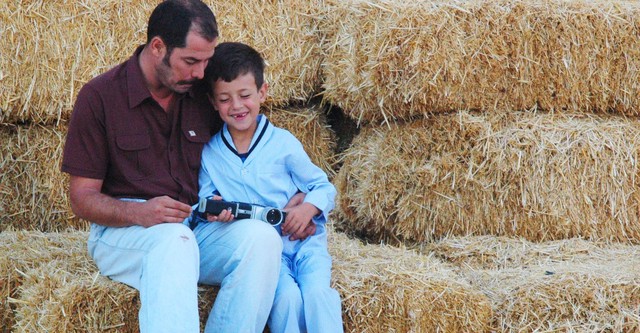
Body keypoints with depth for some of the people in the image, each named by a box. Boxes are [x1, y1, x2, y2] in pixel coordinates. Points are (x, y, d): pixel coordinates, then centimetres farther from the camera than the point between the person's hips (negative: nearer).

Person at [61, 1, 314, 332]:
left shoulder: (202, 92, 8)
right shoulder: (99, 97, -4)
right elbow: (82, 199, -4)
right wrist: (139, 212, -25)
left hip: (195, 228, 4)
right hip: (121, 230, -4)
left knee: (261, 237, -27)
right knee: (175, 239, -39)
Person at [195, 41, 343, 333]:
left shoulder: (282, 143, 2)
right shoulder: (209, 153, 7)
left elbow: (324, 187, 7)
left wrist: (309, 208, -14)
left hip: (302, 240, 0)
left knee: (317, 292, -28)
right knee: (287, 296, -29)